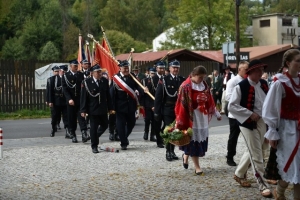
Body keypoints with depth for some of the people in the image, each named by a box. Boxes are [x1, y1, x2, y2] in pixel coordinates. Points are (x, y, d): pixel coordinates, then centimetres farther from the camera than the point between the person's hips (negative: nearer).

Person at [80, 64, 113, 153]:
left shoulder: (105, 81, 3)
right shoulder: (87, 82, -9)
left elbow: (108, 95, 8)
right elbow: (83, 97, -8)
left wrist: (110, 107, 7)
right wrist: (83, 110, -11)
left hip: (103, 109, 4)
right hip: (93, 109, -4)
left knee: (105, 125, 11)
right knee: (94, 127, 1)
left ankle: (94, 137, 35)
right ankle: (94, 146, 11)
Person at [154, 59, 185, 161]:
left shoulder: (182, 80, 5)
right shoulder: (164, 80, -5)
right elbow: (158, 97, -5)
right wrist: (157, 111, -9)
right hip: (168, 110, -3)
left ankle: (172, 151, 22)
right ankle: (168, 152, 7)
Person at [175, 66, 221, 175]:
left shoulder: (204, 85, 5)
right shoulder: (186, 86, -14)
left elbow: (209, 100, 13)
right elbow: (182, 104, -14)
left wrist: (216, 113, 17)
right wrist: (179, 122, -14)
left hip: (203, 117, 6)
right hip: (191, 117, -6)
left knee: (201, 139, 10)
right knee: (194, 140, -1)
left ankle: (186, 155, 33)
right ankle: (197, 166, 8)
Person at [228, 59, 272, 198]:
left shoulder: (264, 84, 6)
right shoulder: (241, 86, -14)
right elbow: (231, 106, -17)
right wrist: (250, 114, -18)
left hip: (263, 122, 7)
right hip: (249, 123, -7)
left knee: (252, 151, 19)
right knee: (257, 155, -2)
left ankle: (239, 174, 39)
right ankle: (263, 185, 7)